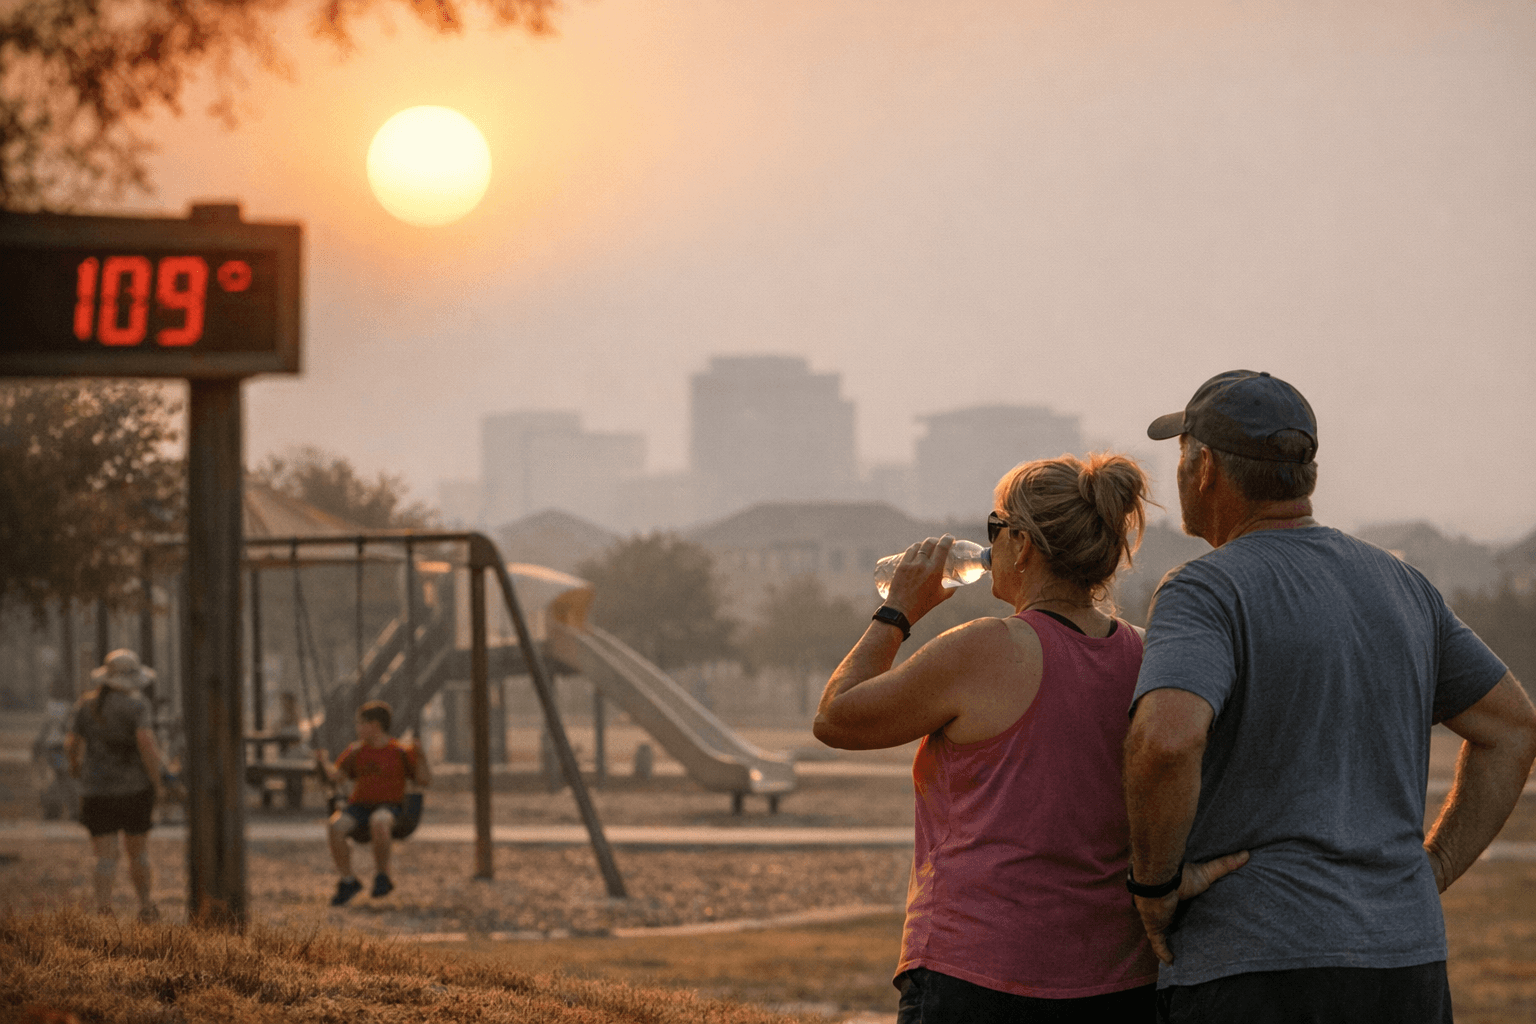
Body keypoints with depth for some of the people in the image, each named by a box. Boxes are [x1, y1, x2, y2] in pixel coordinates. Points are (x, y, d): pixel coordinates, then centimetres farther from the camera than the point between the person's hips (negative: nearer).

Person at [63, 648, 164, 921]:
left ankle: (103, 911, -14)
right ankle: (145, 907, 30)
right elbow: (147, 744, -20)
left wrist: (74, 763, 23)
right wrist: (156, 782, -8)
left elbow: (71, 745, 1)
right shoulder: (135, 705, -11)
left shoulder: (84, 706, 1)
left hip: (96, 793, 2)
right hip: (134, 790, -2)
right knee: (138, 852, 17)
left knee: (105, 858, 2)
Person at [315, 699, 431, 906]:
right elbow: (335, 775, 13)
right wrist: (324, 763, -2)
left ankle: (382, 876, -24)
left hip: (389, 806, -4)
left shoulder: (400, 753, 4)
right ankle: (348, 882, -14)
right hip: (358, 806, 4)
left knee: (379, 822, -41)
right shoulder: (356, 752, 16)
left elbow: (425, 781, 0)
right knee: (335, 828, -28)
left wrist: (420, 758, -15)